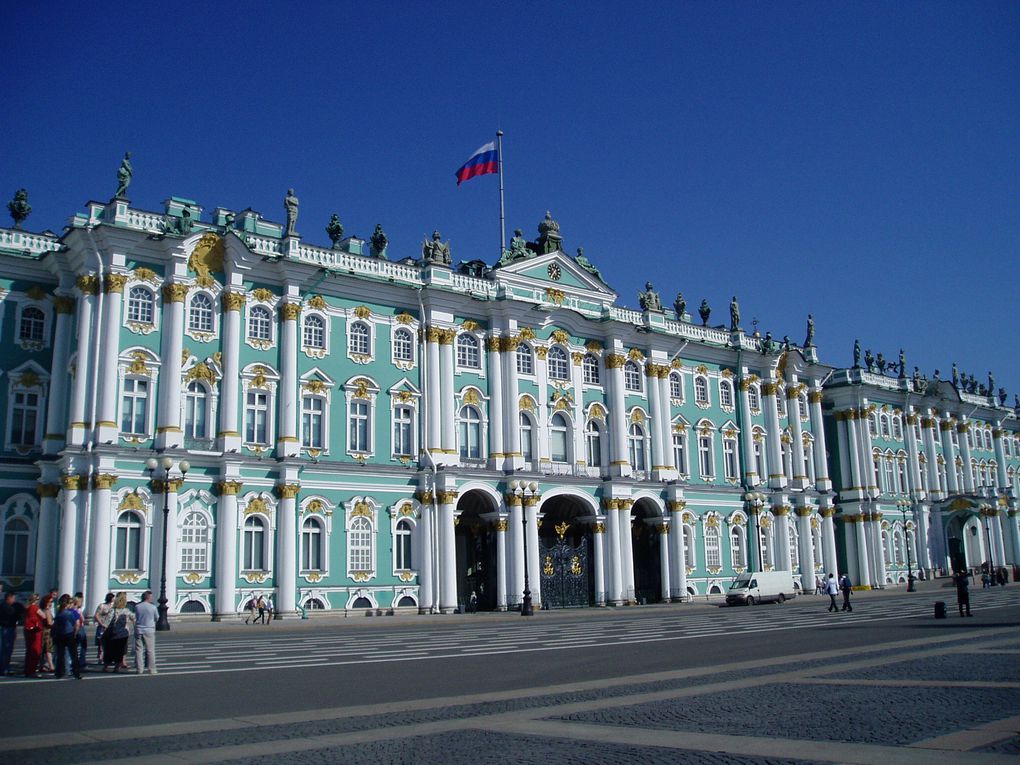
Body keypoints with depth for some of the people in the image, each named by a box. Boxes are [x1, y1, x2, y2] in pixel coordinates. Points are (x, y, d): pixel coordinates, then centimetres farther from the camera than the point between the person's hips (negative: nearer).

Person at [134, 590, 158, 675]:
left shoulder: (137, 607, -1)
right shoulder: (153, 607, -8)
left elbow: (136, 618, 11)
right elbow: (157, 618, 4)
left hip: (139, 630, 2)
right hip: (149, 630, -2)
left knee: (138, 650, 8)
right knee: (150, 650, 4)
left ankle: (140, 669, 9)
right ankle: (152, 669, 5)